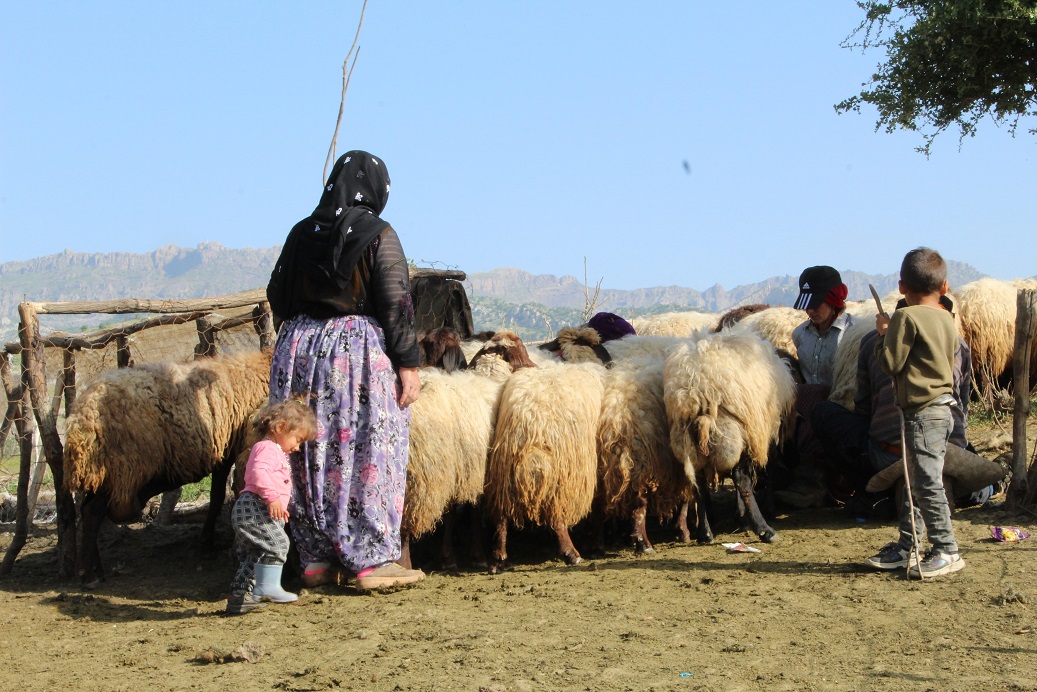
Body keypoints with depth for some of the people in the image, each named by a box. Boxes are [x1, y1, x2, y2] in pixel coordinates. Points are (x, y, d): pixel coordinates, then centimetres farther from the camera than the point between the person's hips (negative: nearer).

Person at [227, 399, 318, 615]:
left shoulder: (274, 451, 27)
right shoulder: (267, 448, -9)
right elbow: (259, 473, -26)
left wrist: (280, 506, 33)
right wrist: (273, 498, -32)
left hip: (246, 511, 11)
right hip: (254, 507, -11)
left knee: (251, 556, 13)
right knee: (277, 542, -20)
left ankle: (239, 597, 17)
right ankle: (268, 586, -24)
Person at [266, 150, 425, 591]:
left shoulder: (302, 233, 7)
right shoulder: (378, 235, -7)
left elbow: (277, 297, 12)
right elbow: (396, 304, -10)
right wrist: (408, 364, -6)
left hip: (297, 348, 5)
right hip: (361, 351, -5)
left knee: (309, 456, 10)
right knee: (367, 456, 1)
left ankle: (316, 559, 15)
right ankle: (372, 560, 3)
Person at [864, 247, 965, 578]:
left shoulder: (906, 318, -12)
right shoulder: (946, 319, 11)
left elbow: (890, 363, -14)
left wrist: (883, 333, 3)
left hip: (922, 411, -9)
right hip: (942, 407, 9)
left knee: (926, 482, -6)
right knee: (916, 481, 14)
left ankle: (946, 551, -5)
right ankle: (906, 547, 20)